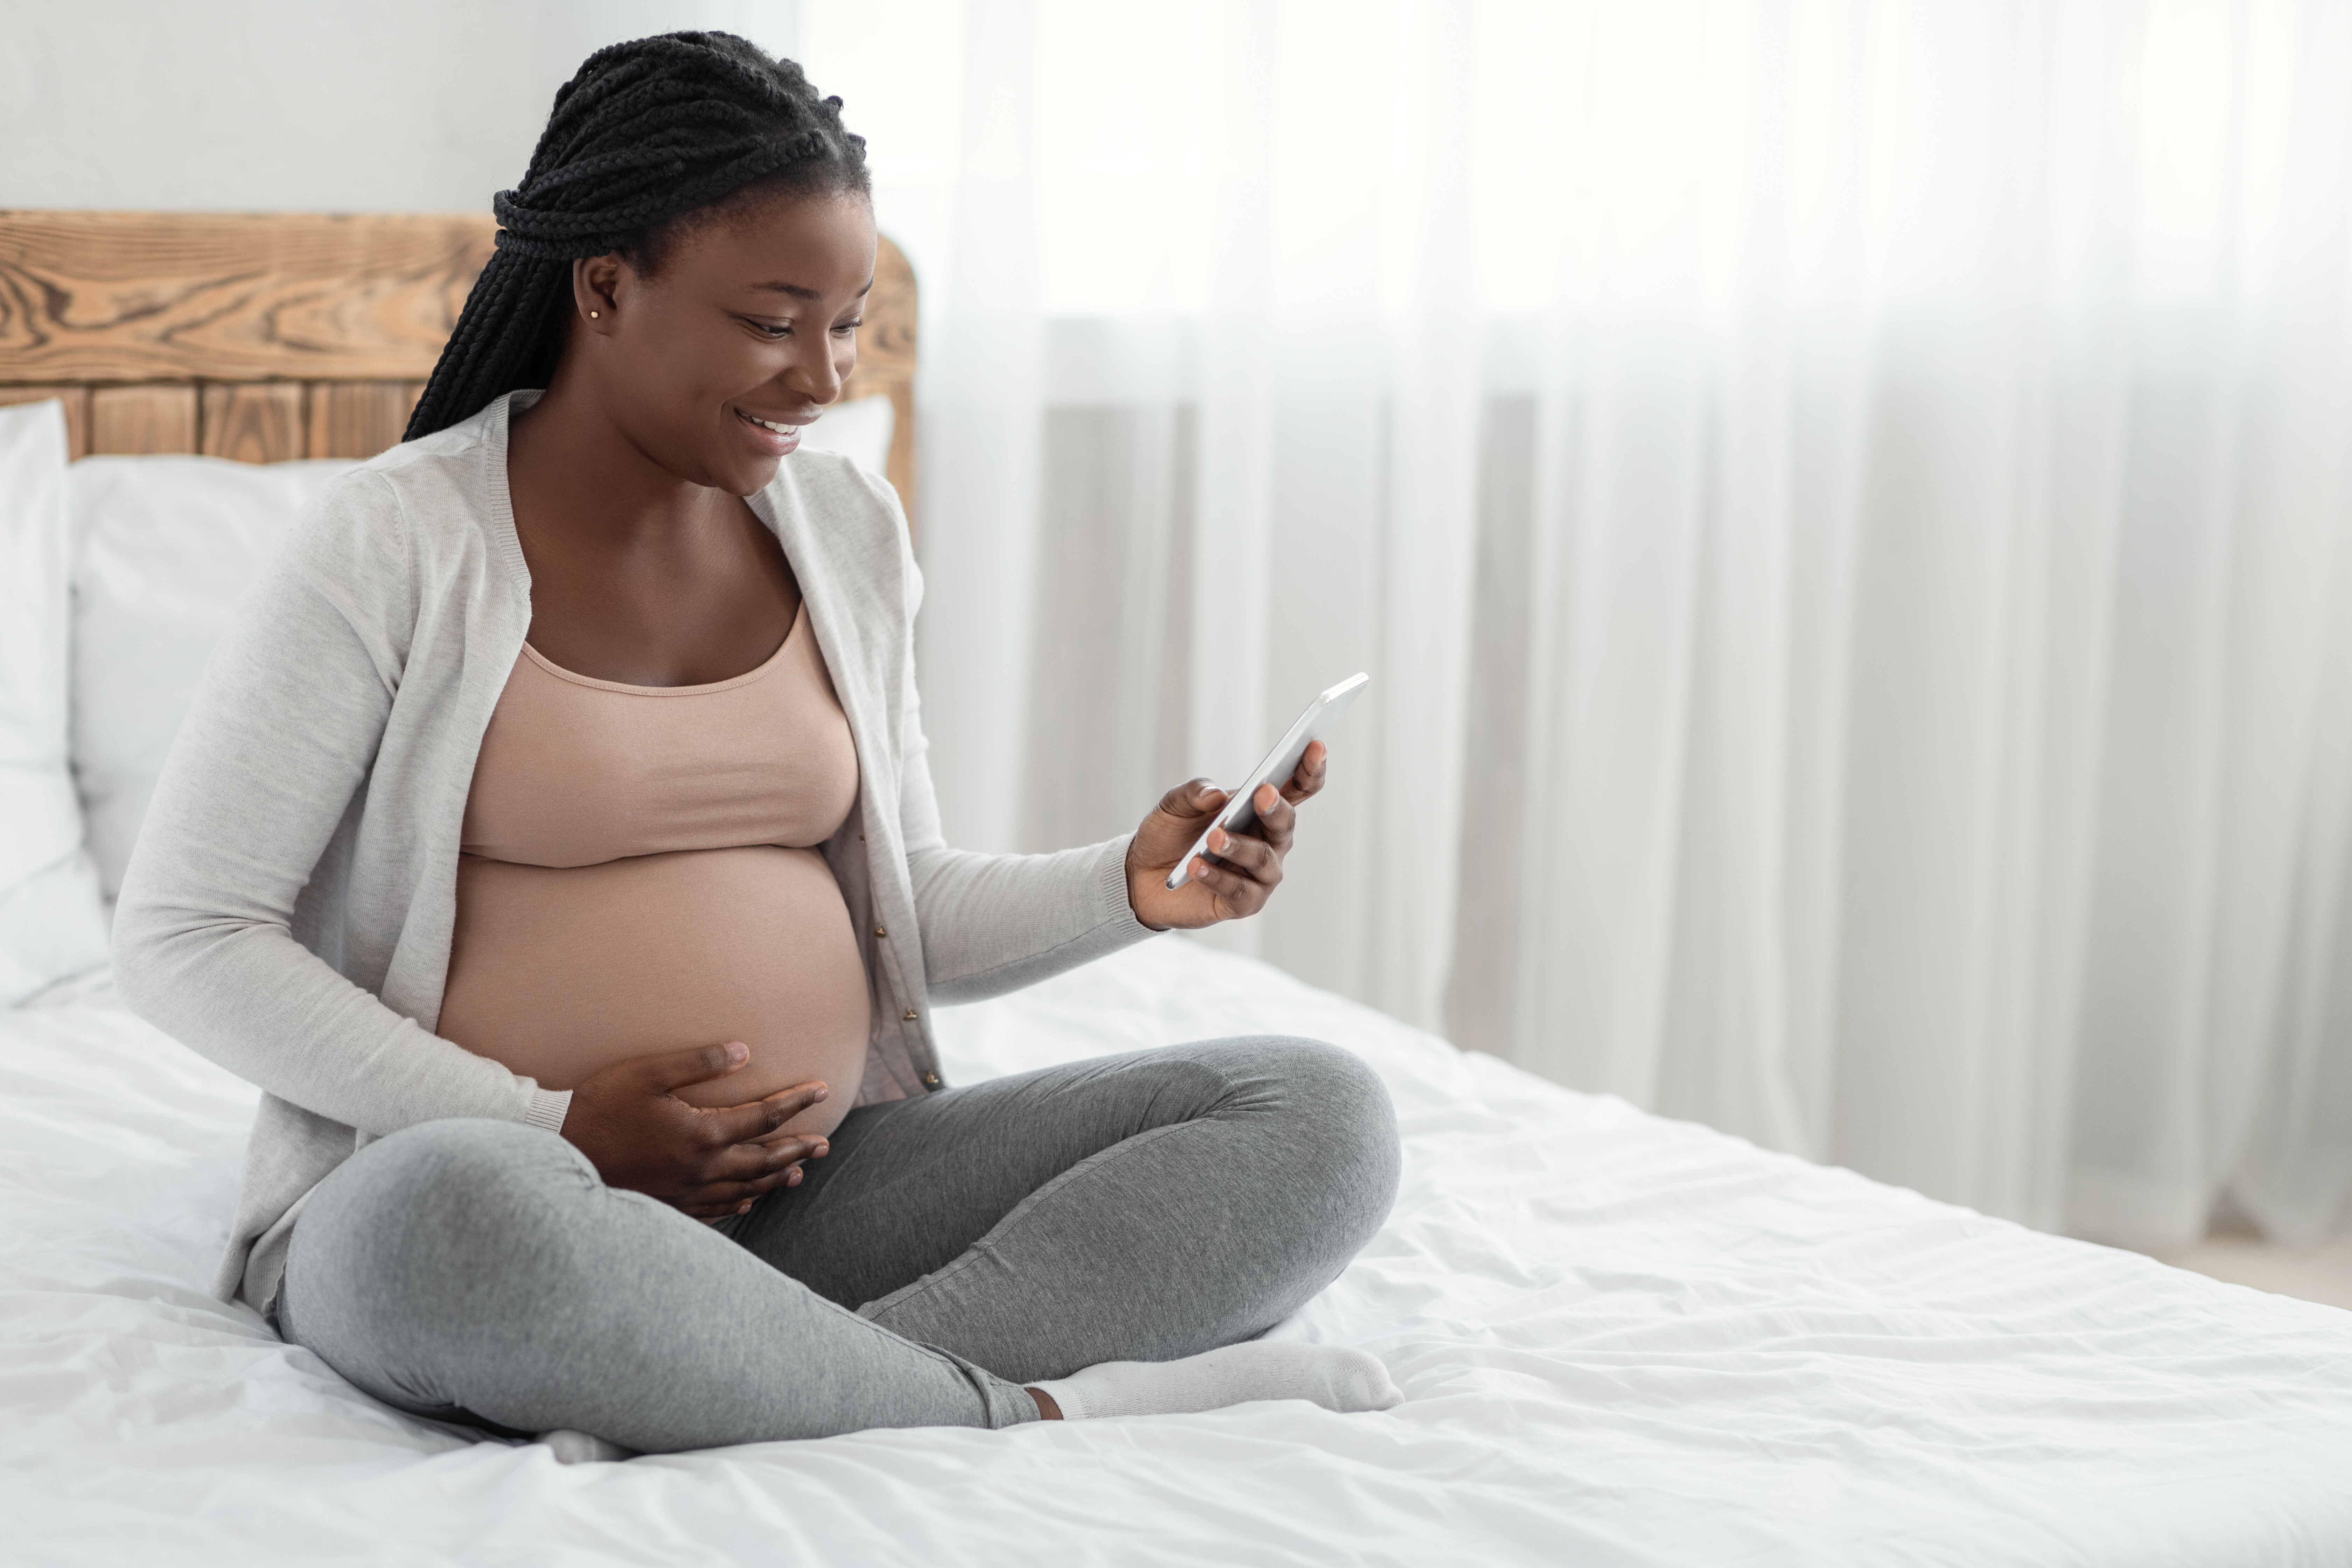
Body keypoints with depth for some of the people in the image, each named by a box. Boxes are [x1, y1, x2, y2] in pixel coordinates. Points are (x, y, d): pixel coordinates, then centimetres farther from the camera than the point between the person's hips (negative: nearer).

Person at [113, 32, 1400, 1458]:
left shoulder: (847, 533, 12)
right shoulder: (400, 545, -5)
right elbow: (184, 939, -6)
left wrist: (1132, 888, -3)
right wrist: (549, 1126, -14)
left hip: (813, 1195, 6)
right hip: (442, 1184, -5)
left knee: (1324, 1113, -11)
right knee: (465, 1209, -43)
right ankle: (1031, 1408, -26)